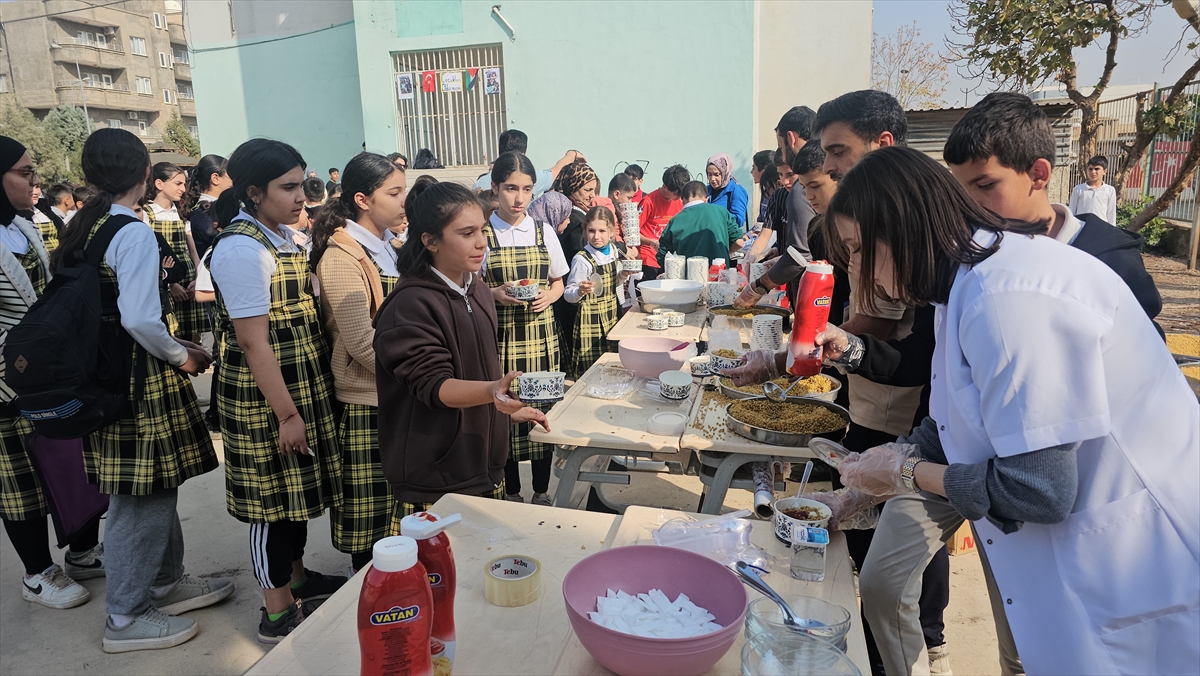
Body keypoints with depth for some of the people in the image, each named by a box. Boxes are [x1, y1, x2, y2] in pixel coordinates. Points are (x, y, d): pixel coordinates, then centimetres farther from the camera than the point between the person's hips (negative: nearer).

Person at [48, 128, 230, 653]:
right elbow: (140, 320, -25)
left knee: (155, 488, 21)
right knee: (141, 496, 3)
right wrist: (182, 356, -9)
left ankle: (166, 582, 37)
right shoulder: (135, 233, -18)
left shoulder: (83, 226, 9)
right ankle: (126, 618, 17)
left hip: (101, 370, 9)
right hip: (137, 379, -9)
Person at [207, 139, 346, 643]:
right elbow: (252, 341, -21)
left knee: (297, 487, 20)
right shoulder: (242, 248, -19)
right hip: (264, 394, -9)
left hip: (302, 383, 9)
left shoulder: (282, 236, 9)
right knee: (274, 497, 4)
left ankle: (296, 578, 38)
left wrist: (301, 405, 15)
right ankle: (277, 613, 19)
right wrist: (286, 413, -18)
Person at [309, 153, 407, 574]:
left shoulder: (389, 248, 12)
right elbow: (361, 341, -19)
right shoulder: (342, 256, -14)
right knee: (370, 519, 5)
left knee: (399, 508, 15)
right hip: (367, 405, -8)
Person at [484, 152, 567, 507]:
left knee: (544, 409, 4)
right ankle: (512, 492, 22)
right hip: (501, 337, -2)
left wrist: (548, 295, -7)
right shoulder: (481, 234, -2)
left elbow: (558, 282, 14)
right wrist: (495, 294, -16)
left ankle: (541, 491, 22)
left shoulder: (543, 232, 7)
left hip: (540, 335, 3)